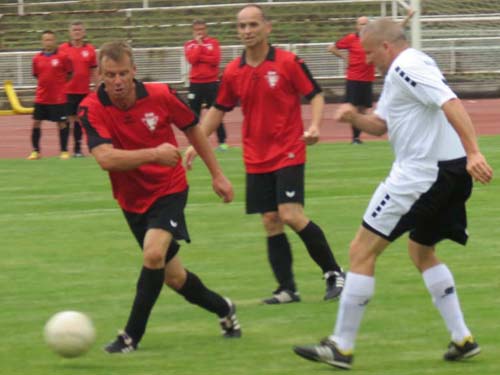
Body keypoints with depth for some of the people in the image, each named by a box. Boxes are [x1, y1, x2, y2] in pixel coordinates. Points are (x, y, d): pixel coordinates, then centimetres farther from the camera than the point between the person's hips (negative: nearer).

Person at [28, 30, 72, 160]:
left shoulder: (62, 57, -6)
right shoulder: (37, 58, 3)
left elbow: (69, 75, 2)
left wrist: (58, 85, 3)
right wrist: (46, 84, 7)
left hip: (58, 97, -3)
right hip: (41, 97, 3)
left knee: (61, 123, 1)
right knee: (36, 122, 3)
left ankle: (64, 151, 11)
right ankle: (36, 151, 13)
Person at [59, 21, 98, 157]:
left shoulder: (89, 49, 5)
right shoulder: (63, 49, 0)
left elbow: (93, 71, 10)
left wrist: (97, 88, 6)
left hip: (84, 91, 2)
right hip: (67, 90, -2)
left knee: (79, 120, 6)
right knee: (68, 119, -3)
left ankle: (78, 148, 12)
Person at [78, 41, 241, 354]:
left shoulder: (160, 96, -15)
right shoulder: (92, 109, -18)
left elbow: (193, 129, 4)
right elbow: (106, 158, -31)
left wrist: (217, 175, 8)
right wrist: (154, 154, -38)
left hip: (169, 190, -2)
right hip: (133, 200, 2)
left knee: (153, 254, -26)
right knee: (173, 276, 12)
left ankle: (132, 336, -17)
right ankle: (223, 309, 38)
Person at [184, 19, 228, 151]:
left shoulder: (213, 42, 4)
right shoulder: (189, 45, 7)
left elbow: (216, 60, -10)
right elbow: (192, 59, -11)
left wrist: (199, 57, -9)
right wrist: (199, 44, -8)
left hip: (211, 83, -1)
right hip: (195, 83, 1)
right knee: (193, 114, 2)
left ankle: (222, 141, 4)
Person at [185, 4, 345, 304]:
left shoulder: (288, 63, -7)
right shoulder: (233, 72, 5)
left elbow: (315, 95, -2)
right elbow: (219, 110, 18)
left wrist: (315, 126, -19)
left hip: (288, 153, -5)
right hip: (256, 159, 5)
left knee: (291, 215, -15)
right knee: (271, 222, 2)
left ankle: (334, 273, -2)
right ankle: (287, 289, 8)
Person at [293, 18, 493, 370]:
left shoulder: (407, 67, -13)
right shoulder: (399, 72, 20)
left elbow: (451, 103, -25)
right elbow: (381, 124, 26)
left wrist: (473, 152, -35)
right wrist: (355, 117, 4)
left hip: (420, 175, -11)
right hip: (450, 172, 11)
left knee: (362, 250, -5)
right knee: (421, 251, 29)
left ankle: (341, 346, -3)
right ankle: (463, 339, 24)